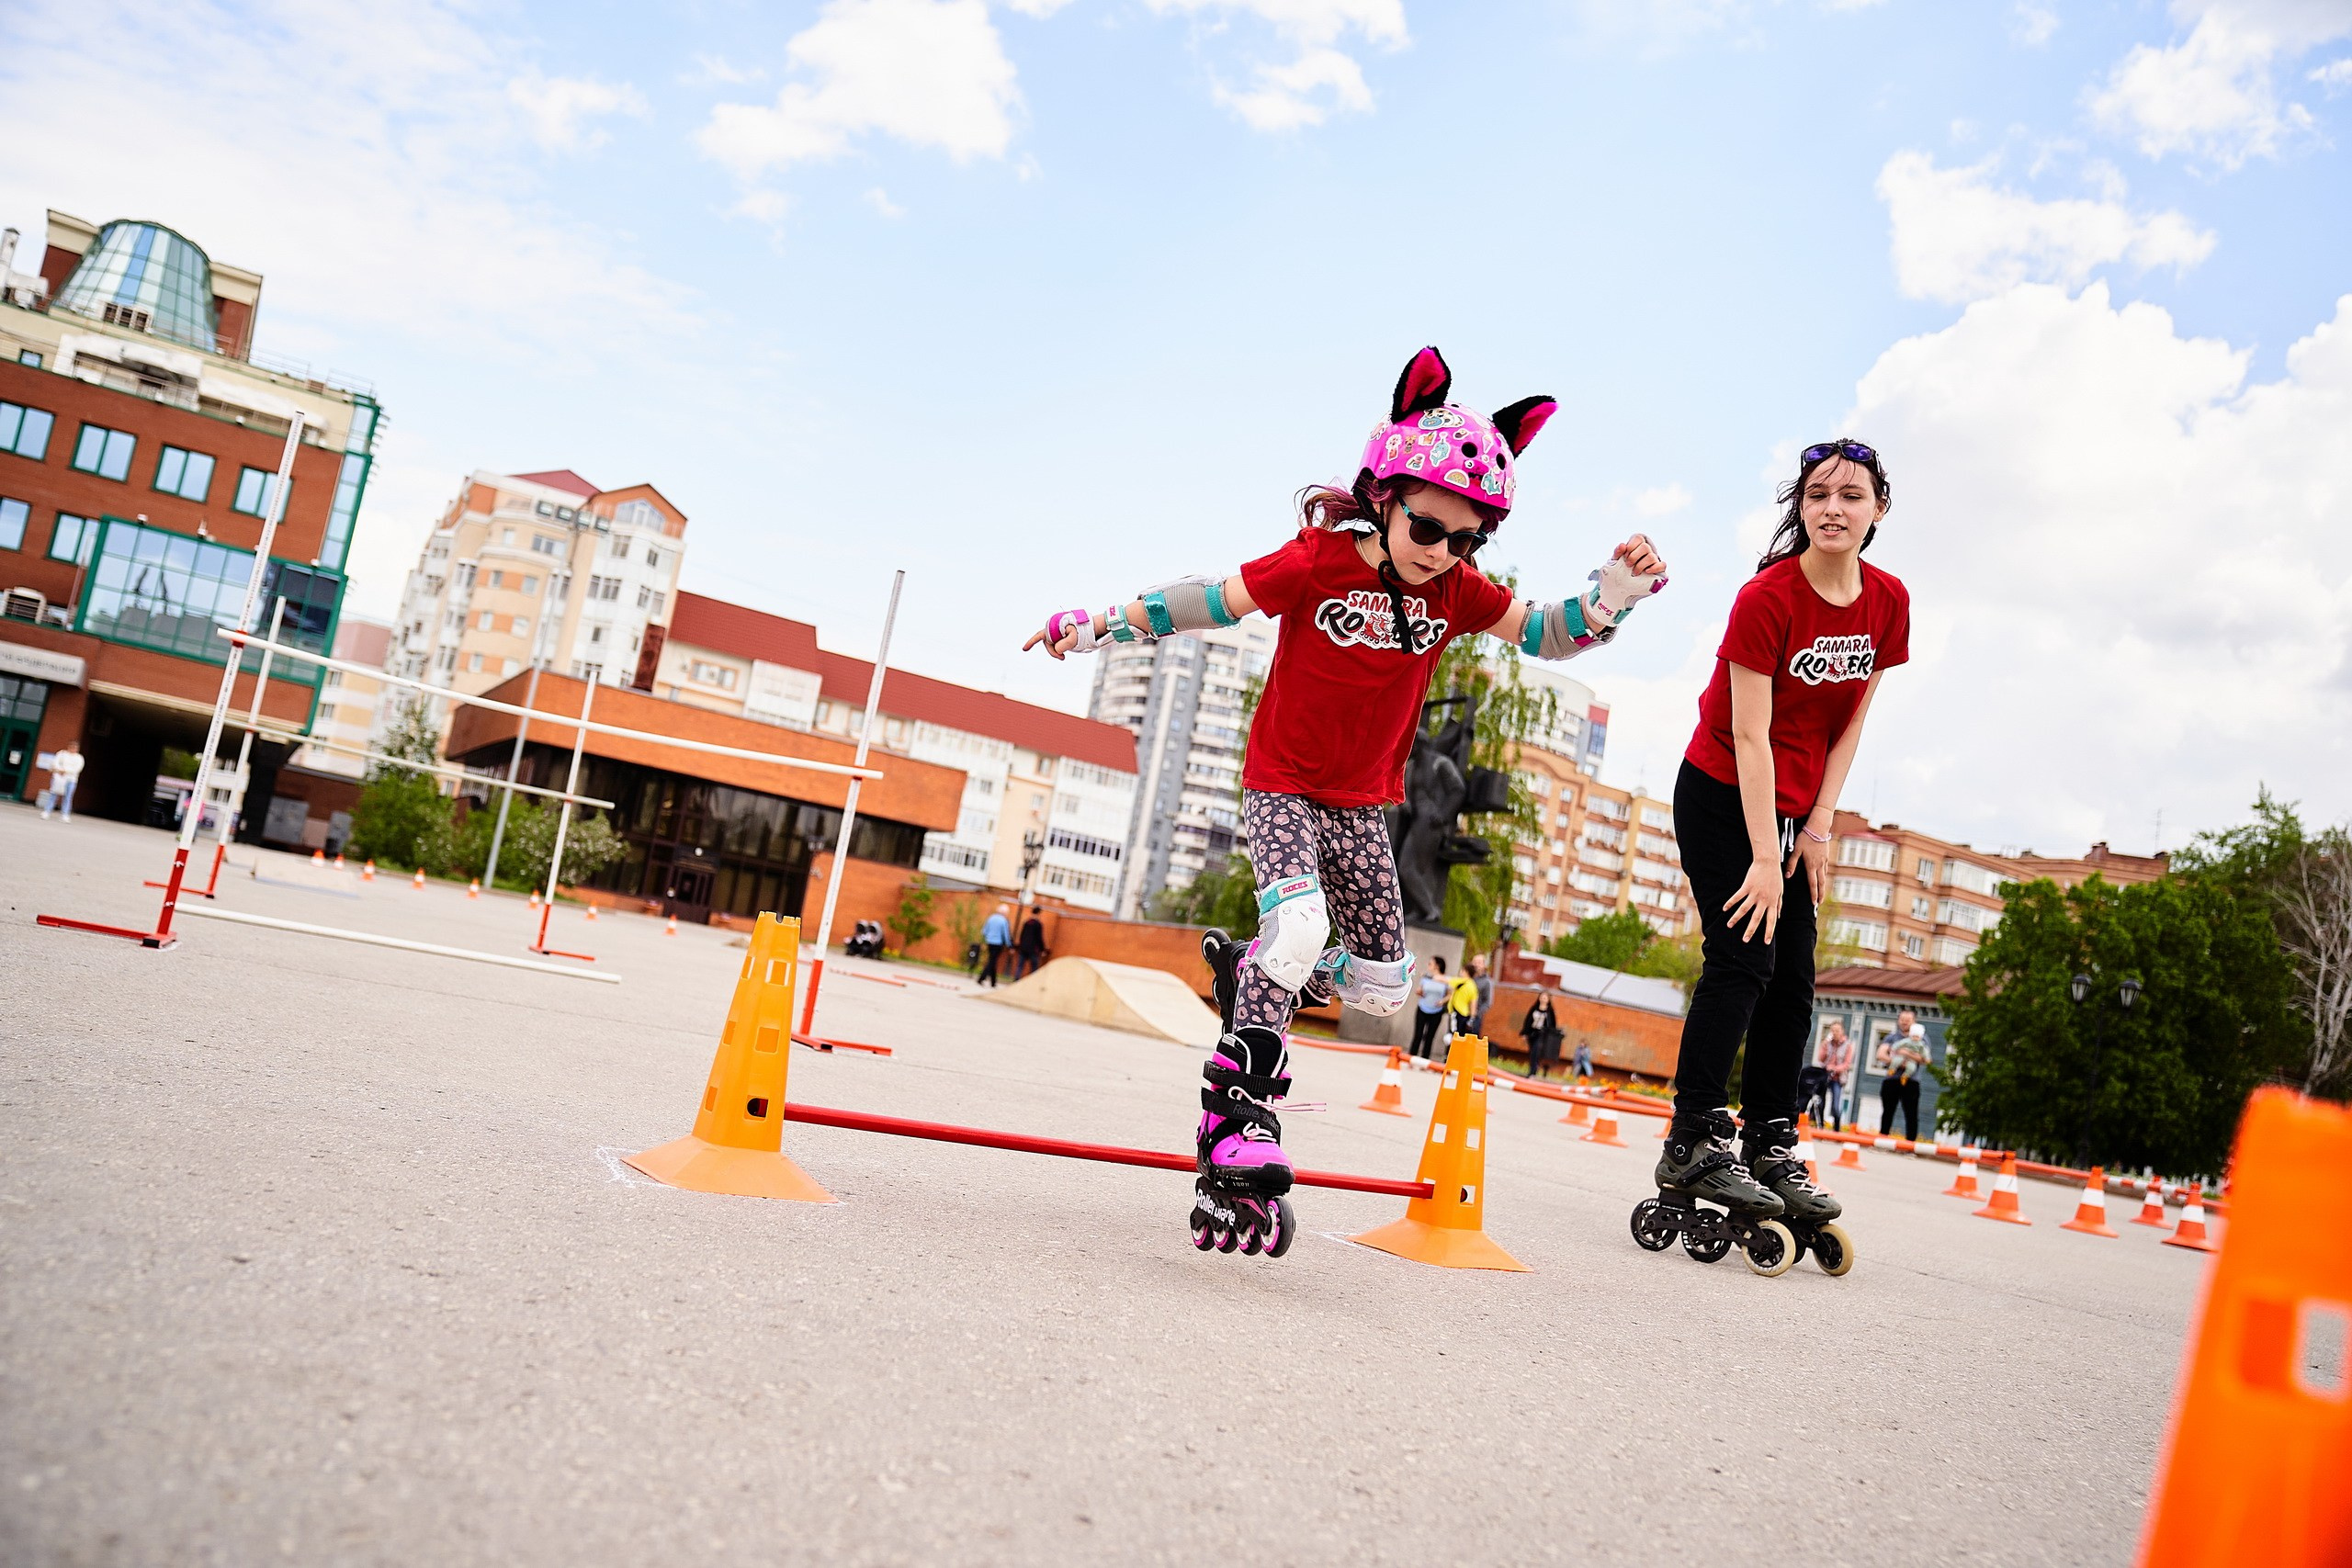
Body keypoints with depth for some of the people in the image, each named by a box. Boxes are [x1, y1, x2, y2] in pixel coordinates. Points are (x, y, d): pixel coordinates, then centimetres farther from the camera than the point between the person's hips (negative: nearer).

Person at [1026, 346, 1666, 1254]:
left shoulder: (1458, 592, -2)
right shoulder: (1319, 562, -14)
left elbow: (1544, 635, 4)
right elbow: (1211, 602, -8)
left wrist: (1612, 595, -15)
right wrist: (1100, 626, -9)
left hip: (1362, 804, 5)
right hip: (1281, 786, -5)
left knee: (1383, 988, 4)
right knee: (1300, 924, -30)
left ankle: (1263, 975, 31)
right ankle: (1238, 1126, -21)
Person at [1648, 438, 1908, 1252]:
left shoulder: (1888, 603, -2)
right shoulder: (1767, 598, -19)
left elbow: (1852, 721, 4)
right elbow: (1750, 736, -21)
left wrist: (1818, 827, -2)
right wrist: (1764, 857, -23)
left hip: (1796, 808, 6)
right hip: (1724, 796, -6)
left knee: (1793, 979, 3)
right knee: (1743, 957, -14)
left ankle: (1771, 1150, 10)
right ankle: (1693, 1143, -10)